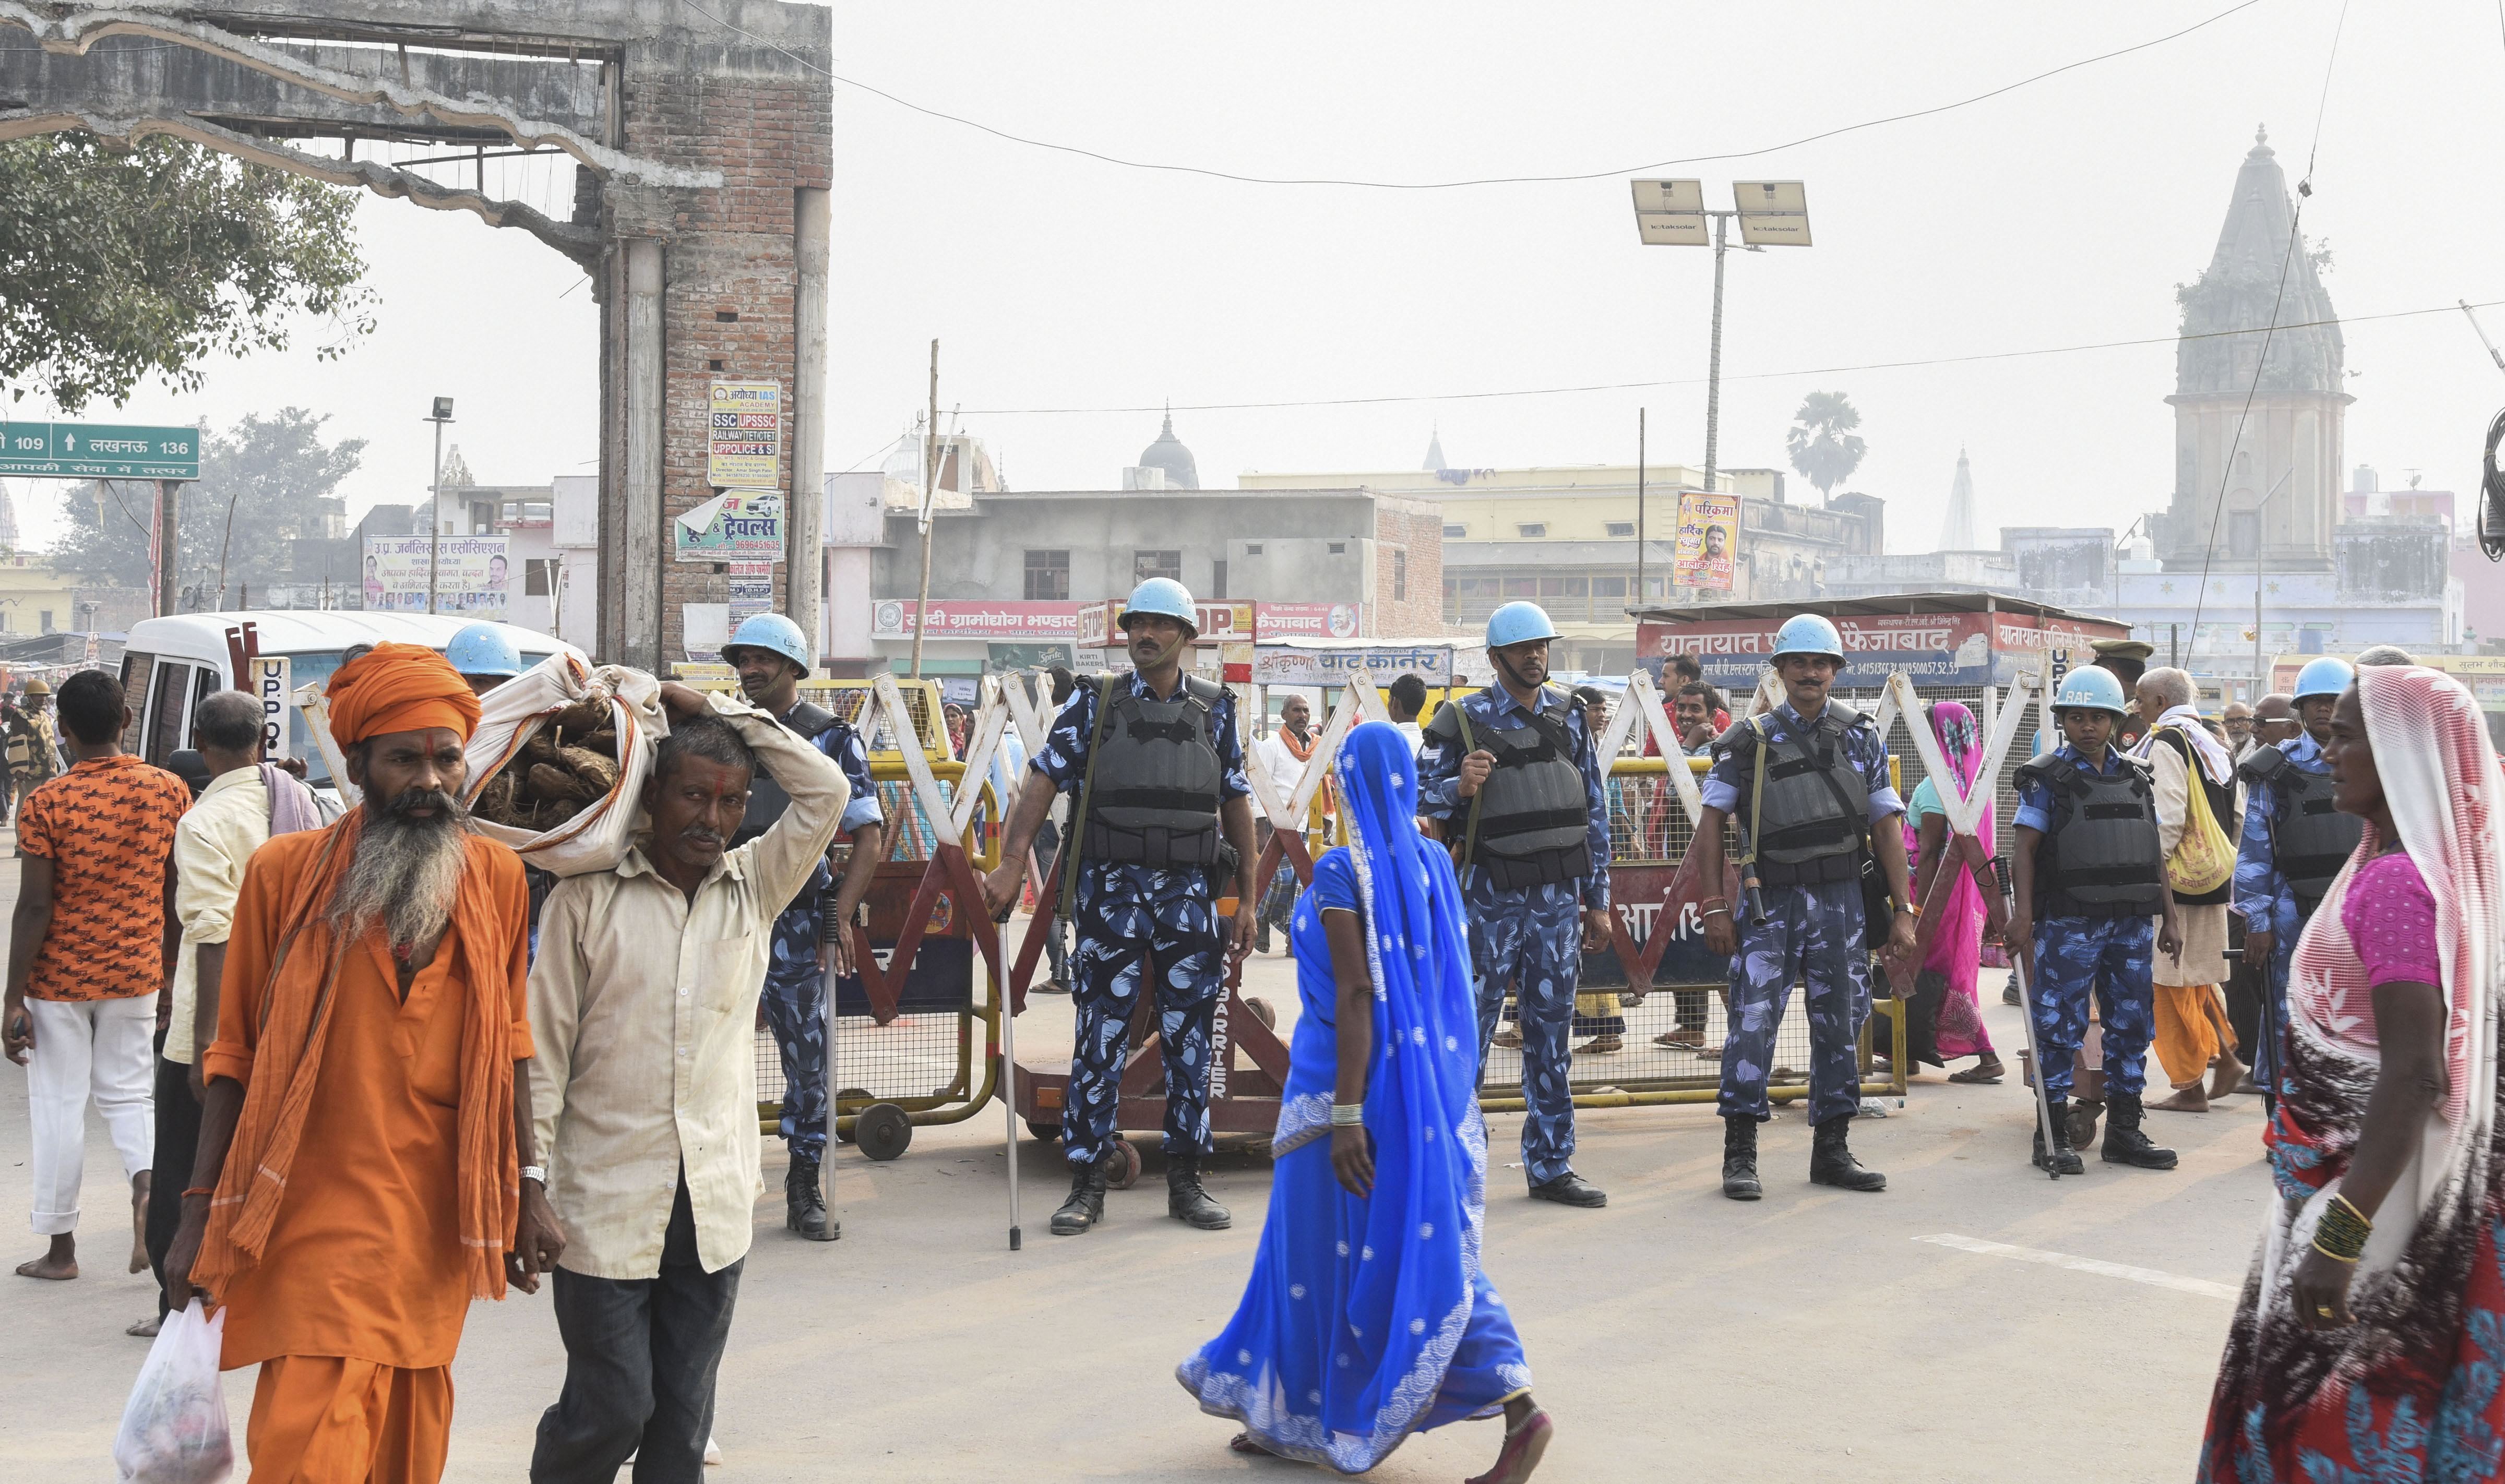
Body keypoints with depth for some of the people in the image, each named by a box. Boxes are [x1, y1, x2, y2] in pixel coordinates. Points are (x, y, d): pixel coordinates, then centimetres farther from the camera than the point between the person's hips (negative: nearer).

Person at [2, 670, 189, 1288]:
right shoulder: (169, 792, -4)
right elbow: (180, 895, 2)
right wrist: (169, 970, 15)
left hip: (59, 979, -3)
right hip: (135, 975, 3)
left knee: (59, 1107, 8)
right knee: (125, 1093, 17)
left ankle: (60, 1248, 15)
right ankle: (145, 1181, -12)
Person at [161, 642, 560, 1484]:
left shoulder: (496, 878, 5)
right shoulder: (285, 873, -3)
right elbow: (236, 1053, 2)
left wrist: (527, 1191, 11)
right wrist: (201, 1212, 0)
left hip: (440, 1224, 3)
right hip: (316, 1218, -3)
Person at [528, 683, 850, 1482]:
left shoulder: (754, 889, 9)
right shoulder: (588, 898, -1)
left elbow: (826, 791, 0)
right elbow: (544, 1049, -2)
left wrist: (716, 710, 1)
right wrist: (527, 1183, -5)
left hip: (716, 1203, 3)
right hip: (605, 1201, -3)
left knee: (684, 1418, 8)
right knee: (612, 1408, -3)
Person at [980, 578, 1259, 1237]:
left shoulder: (1215, 709, 8)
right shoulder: (1093, 704, 3)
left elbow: (1237, 804, 11)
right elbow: (1042, 782, -3)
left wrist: (1246, 902, 8)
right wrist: (1010, 865, -15)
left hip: (1189, 893, 2)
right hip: (1111, 892, -1)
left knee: (1190, 1039, 5)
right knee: (1100, 1037, 0)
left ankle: (1186, 1181, 15)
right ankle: (1087, 1186, 6)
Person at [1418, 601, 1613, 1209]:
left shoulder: (1570, 716, 9)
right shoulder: (1463, 720, -4)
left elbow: (1594, 810, 13)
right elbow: (1419, 795, -4)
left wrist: (1598, 899, 10)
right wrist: (1461, 787, -25)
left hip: (1559, 895, 4)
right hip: (1492, 893, -4)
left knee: (1551, 1031, 7)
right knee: (1470, 1027, -3)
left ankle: (1550, 1165, 14)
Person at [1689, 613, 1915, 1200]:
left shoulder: (1862, 739, 8)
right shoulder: (1749, 742, 1)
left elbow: (1887, 827, 8)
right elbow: (1712, 824, 1)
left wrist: (1903, 910, 3)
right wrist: (1716, 908, -6)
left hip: (1843, 901, 3)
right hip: (1772, 902, -3)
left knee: (1840, 1023, 7)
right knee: (1753, 1020, -8)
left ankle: (1832, 1151, 18)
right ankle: (1740, 1155, -1)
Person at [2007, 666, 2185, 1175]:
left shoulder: (2136, 776, 13)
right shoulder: (2046, 777, -2)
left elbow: (2155, 854, 16)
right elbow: (2025, 849, -7)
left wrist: (2169, 918, 12)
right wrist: (2022, 915, -16)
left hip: (2132, 922, 5)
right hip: (2069, 922, -5)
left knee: (2131, 1022, 9)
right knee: (2061, 1025, -3)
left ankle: (2125, 1131, 18)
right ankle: (2054, 1135, 4)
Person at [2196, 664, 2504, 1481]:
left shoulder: (2393, 883, -20)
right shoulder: (2438, 868, 10)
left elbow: (2415, 1075, -27)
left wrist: (2339, 1238, -30)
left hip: (2372, 1193, -10)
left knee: (2327, 1418, -2)